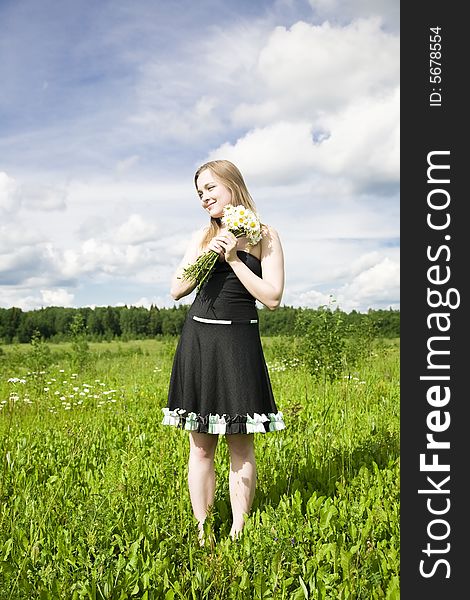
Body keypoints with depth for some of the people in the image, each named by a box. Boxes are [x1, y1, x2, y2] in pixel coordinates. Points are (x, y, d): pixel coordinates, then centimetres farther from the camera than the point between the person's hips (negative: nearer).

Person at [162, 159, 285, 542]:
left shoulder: (264, 237, 1)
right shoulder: (203, 237, 14)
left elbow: (272, 298, -7)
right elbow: (176, 290, 10)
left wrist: (233, 259, -9)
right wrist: (207, 256, -4)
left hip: (238, 342, -4)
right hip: (197, 341, 4)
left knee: (240, 446, 2)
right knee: (201, 447, 7)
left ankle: (238, 531, 13)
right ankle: (202, 532, 16)